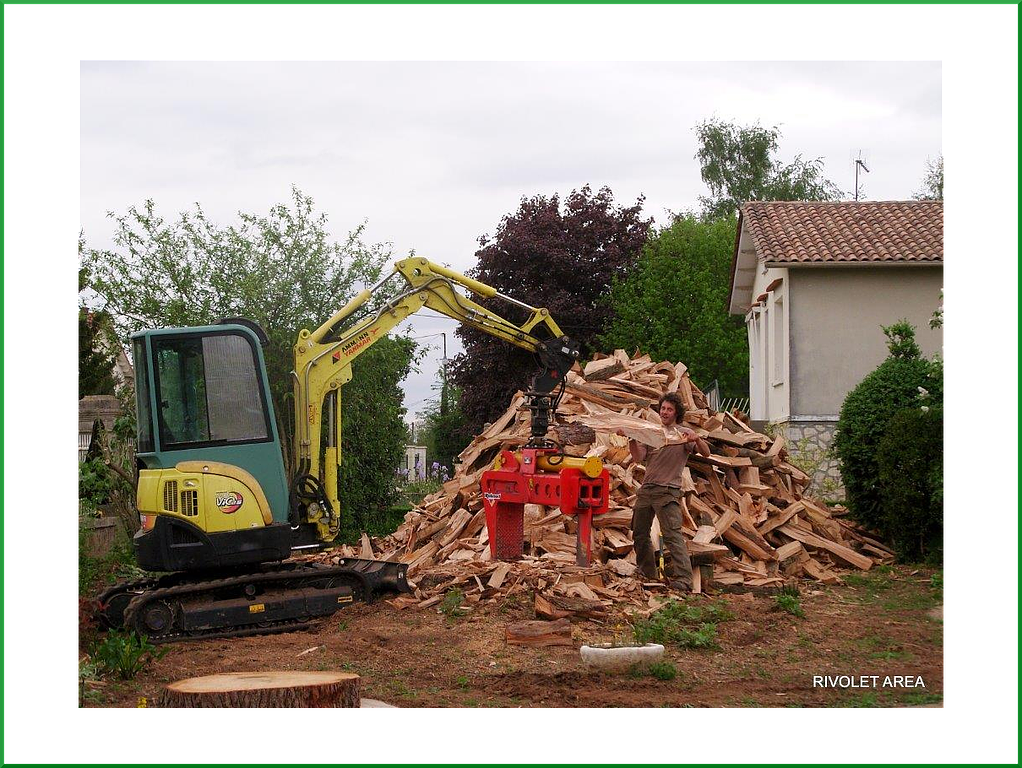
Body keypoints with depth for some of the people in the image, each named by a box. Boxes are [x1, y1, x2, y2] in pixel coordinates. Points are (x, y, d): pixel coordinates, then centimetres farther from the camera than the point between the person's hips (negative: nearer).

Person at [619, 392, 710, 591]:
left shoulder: (684, 434, 3)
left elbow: (706, 453, -9)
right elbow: (638, 458, 6)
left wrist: (697, 439, -28)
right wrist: (631, 439, -9)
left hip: (668, 491, -6)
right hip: (646, 489, 6)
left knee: (672, 534, -16)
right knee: (640, 534, 14)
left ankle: (684, 579, -22)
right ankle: (647, 573, 30)